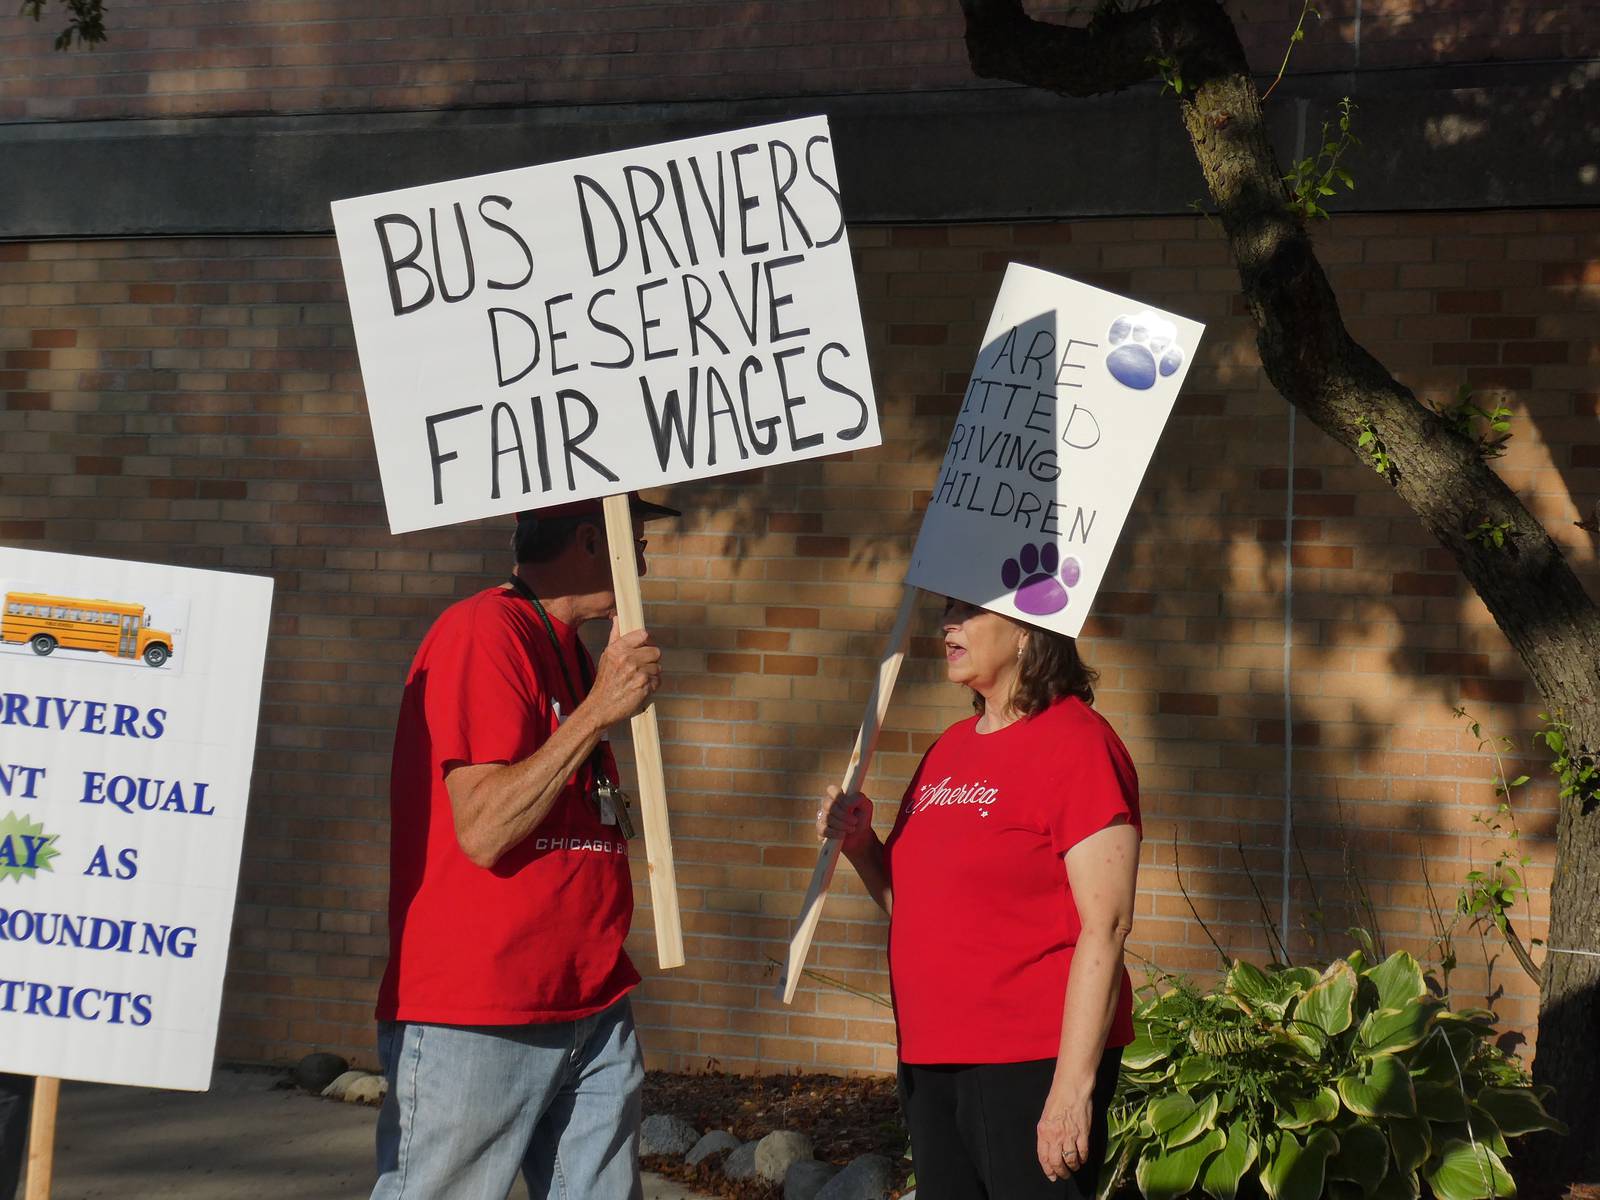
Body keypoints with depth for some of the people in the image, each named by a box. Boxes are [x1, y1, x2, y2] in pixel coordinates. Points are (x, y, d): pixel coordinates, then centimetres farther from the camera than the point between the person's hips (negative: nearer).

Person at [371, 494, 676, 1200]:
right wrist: (598, 711, -18)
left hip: (592, 1010, 9)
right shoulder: (483, 632, -12)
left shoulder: (570, 654, 16)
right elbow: (484, 832, -19)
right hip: (474, 1018, -9)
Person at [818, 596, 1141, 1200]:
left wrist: (1074, 1084, -21)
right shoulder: (950, 748, 14)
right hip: (930, 1061, 8)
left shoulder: (1076, 743, -10)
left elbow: (1106, 925, -16)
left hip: (1029, 1061, -8)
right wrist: (860, 847, 2)